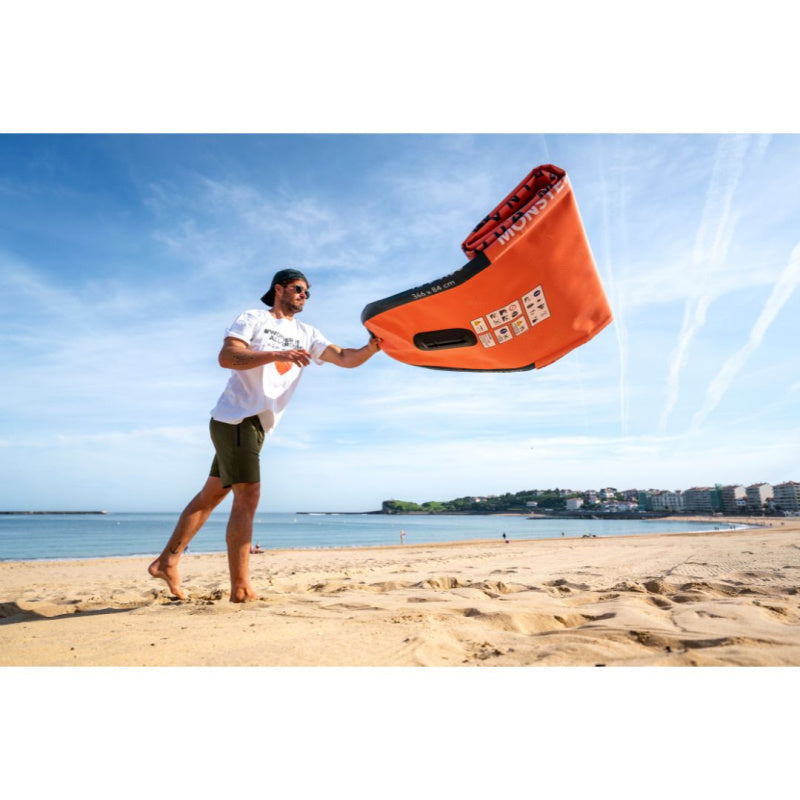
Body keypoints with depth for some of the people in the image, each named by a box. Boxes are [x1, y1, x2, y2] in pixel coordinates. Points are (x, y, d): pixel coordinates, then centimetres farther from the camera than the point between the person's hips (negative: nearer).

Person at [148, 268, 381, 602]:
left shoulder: (306, 335, 16)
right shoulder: (252, 318, 0)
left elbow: (345, 358, 7)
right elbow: (226, 356, -15)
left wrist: (373, 347, -11)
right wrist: (277, 354, -26)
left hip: (256, 426, 7)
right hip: (235, 418, -7)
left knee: (211, 495, 12)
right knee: (248, 497, -12)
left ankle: (167, 562, 24)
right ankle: (241, 589, -6)